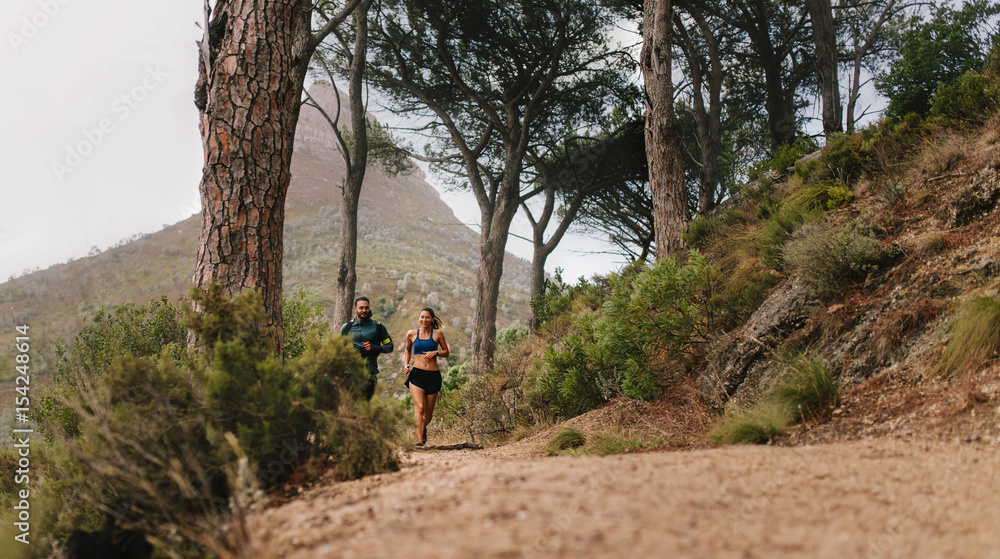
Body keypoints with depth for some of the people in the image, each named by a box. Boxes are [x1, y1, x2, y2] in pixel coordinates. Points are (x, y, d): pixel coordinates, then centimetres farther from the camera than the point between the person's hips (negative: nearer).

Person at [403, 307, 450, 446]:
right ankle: (419, 440, -22)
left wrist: (435, 352, -7)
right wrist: (406, 364, 8)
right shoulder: (411, 334, 7)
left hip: (433, 375, 1)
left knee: (428, 412, 9)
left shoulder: (437, 334, 4)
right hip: (416, 374, -1)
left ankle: (422, 428, 42)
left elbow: (446, 352, 12)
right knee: (419, 407, -19)